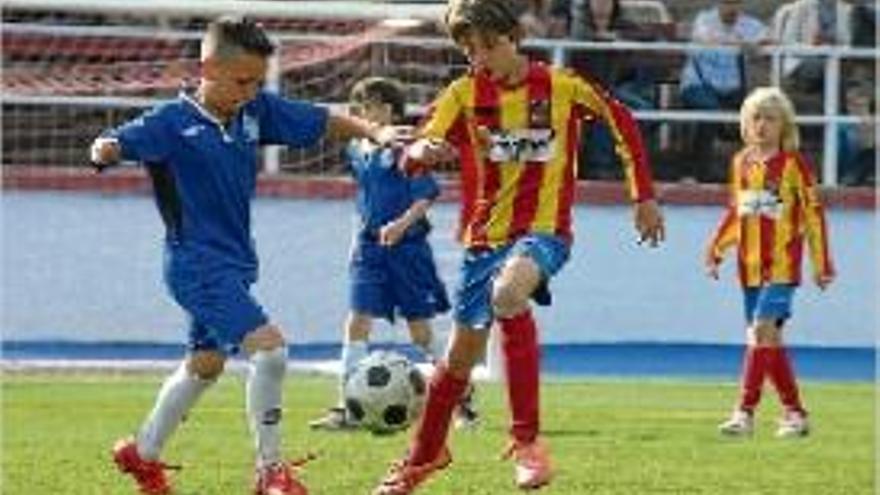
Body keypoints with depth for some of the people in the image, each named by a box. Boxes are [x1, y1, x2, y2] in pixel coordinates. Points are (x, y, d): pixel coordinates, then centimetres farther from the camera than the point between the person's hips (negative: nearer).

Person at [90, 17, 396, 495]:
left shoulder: (257, 111, 1)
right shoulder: (173, 121, -16)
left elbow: (324, 122, 6)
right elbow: (112, 144, -22)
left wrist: (376, 132, -8)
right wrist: (106, 150, -45)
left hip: (234, 262, 9)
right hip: (198, 263, -9)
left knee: (205, 362, 24)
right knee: (268, 345, -21)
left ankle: (142, 452, 43)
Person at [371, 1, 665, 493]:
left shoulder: (561, 87, -5)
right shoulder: (464, 94, -2)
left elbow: (621, 120, 12)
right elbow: (413, 156, -13)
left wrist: (645, 198, 12)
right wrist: (424, 151, -38)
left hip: (544, 230, -4)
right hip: (484, 235, 4)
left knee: (507, 293, -36)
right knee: (463, 353, 11)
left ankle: (527, 437, -28)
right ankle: (425, 454, 37)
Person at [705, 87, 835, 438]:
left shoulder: (793, 164, -4)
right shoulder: (741, 163, 11)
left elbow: (813, 214, -2)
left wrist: (822, 265, -4)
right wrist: (715, 250, 14)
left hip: (782, 264, -6)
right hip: (750, 265, 6)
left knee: (763, 330, -17)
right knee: (769, 340, 8)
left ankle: (745, 412, -20)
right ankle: (795, 413, 18)